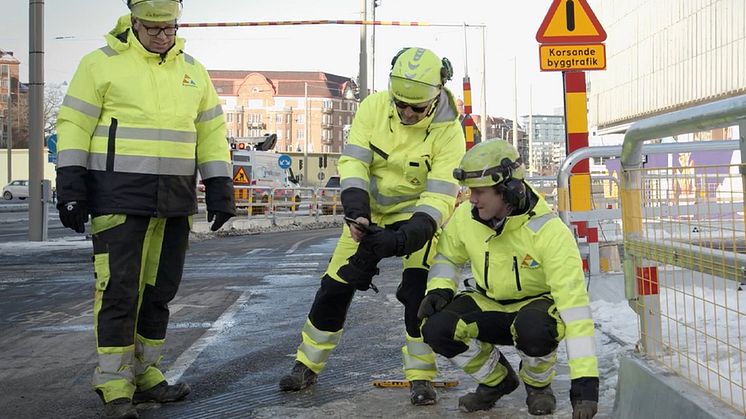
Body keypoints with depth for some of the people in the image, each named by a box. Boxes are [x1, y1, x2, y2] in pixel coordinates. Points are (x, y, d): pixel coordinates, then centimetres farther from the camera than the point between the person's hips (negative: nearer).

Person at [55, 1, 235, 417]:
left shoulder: (192, 70, 12)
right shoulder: (103, 63, -2)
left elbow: (211, 132, 16)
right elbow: (74, 125, -3)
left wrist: (220, 188, 10)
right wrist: (71, 185, -10)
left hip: (175, 200, 5)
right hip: (119, 196, -5)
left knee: (160, 288, 10)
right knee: (119, 288, -7)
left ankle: (144, 373, 21)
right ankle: (116, 386, 0)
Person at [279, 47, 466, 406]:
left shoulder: (448, 132, -24)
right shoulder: (374, 107, -17)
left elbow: (439, 197, -28)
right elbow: (353, 160, -17)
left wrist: (404, 238, -42)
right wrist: (355, 208, -33)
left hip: (419, 213, -3)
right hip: (370, 212, 3)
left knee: (419, 293, -19)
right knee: (336, 287, 2)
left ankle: (421, 379, -2)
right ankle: (307, 367, 19)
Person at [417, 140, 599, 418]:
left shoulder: (550, 232, -29)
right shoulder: (465, 218, -13)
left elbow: (574, 304, -33)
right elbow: (447, 257, 11)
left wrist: (585, 381, -38)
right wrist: (439, 290, -13)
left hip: (537, 304, -4)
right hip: (488, 305, 4)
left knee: (534, 330, -40)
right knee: (436, 328, -23)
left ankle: (538, 384, -2)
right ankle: (497, 380, 6)